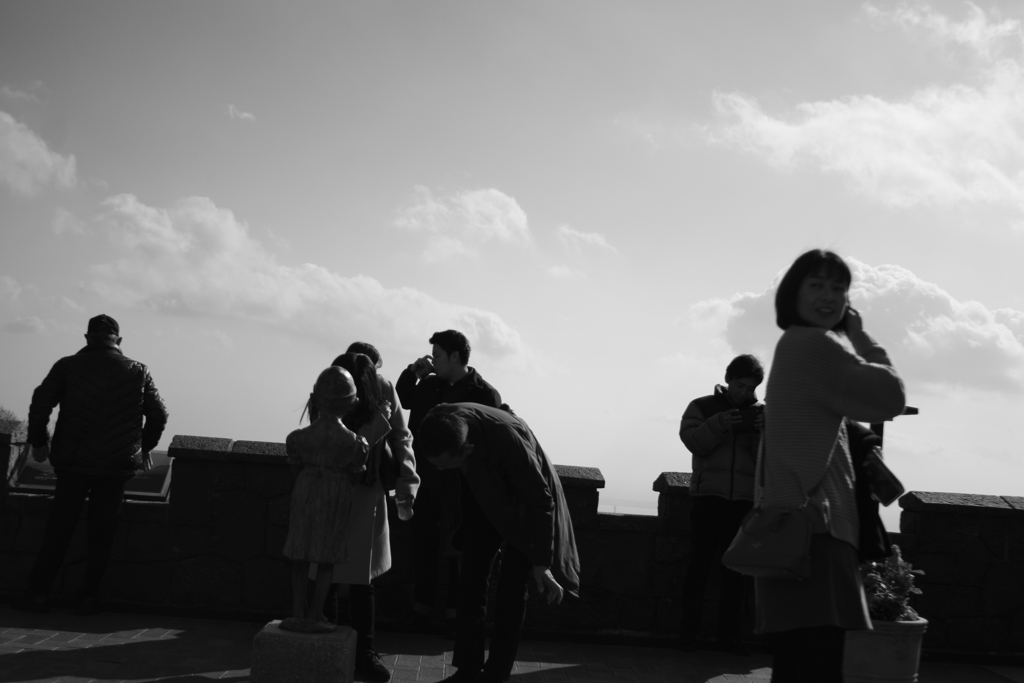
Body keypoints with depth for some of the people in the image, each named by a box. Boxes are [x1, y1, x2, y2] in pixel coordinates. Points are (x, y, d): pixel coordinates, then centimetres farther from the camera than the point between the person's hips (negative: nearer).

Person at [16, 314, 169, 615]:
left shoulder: (68, 366, 1)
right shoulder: (137, 371, 3)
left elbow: (41, 402, -4)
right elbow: (159, 414, 7)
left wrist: (38, 441, 10)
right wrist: (144, 447, 21)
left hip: (73, 461, 0)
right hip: (118, 465, 0)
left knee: (58, 527, 9)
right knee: (101, 530, 8)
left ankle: (39, 592, 10)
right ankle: (88, 597, 9)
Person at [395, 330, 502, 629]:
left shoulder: (484, 394, -11)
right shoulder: (429, 384, 8)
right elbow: (401, 400, 19)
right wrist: (413, 372, 3)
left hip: (458, 483, -5)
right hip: (425, 477, 6)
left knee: (455, 548, 4)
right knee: (425, 543, 12)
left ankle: (454, 608, 16)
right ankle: (422, 604, 23)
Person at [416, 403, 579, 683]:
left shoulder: (509, 437, -41)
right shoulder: (438, 425, -26)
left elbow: (539, 500, -29)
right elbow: (451, 480, -3)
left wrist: (541, 564, -26)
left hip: (523, 509, -5)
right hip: (483, 502, 5)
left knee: (511, 591, -5)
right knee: (470, 583, 2)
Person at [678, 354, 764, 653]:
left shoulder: (760, 412, 11)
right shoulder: (703, 406, 6)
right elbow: (692, 441, -6)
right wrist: (718, 424, -19)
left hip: (745, 498, 2)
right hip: (708, 494, -2)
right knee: (700, 562, -3)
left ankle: (729, 630, 10)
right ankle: (689, 630, 1)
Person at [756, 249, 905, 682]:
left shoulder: (796, 346, 25)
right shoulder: (814, 344, -9)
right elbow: (890, 397, -7)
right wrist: (860, 337, 6)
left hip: (798, 525, 11)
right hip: (812, 526, -11)